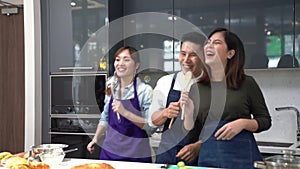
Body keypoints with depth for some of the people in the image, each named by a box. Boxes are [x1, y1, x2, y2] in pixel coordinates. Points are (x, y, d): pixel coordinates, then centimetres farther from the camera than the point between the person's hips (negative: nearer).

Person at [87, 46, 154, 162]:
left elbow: (151, 125, -16)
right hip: (109, 151, 5)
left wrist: (125, 112, -23)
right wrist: (96, 138, 15)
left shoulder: (145, 90, -12)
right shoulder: (111, 88, 4)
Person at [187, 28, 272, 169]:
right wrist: (187, 110, -12)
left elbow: (265, 120, 2)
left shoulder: (247, 83, -2)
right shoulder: (196, 88, 5)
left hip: (242, 153, -2)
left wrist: (243, 123, -15)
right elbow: (192, 130, 6)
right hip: (208, 155, 2)